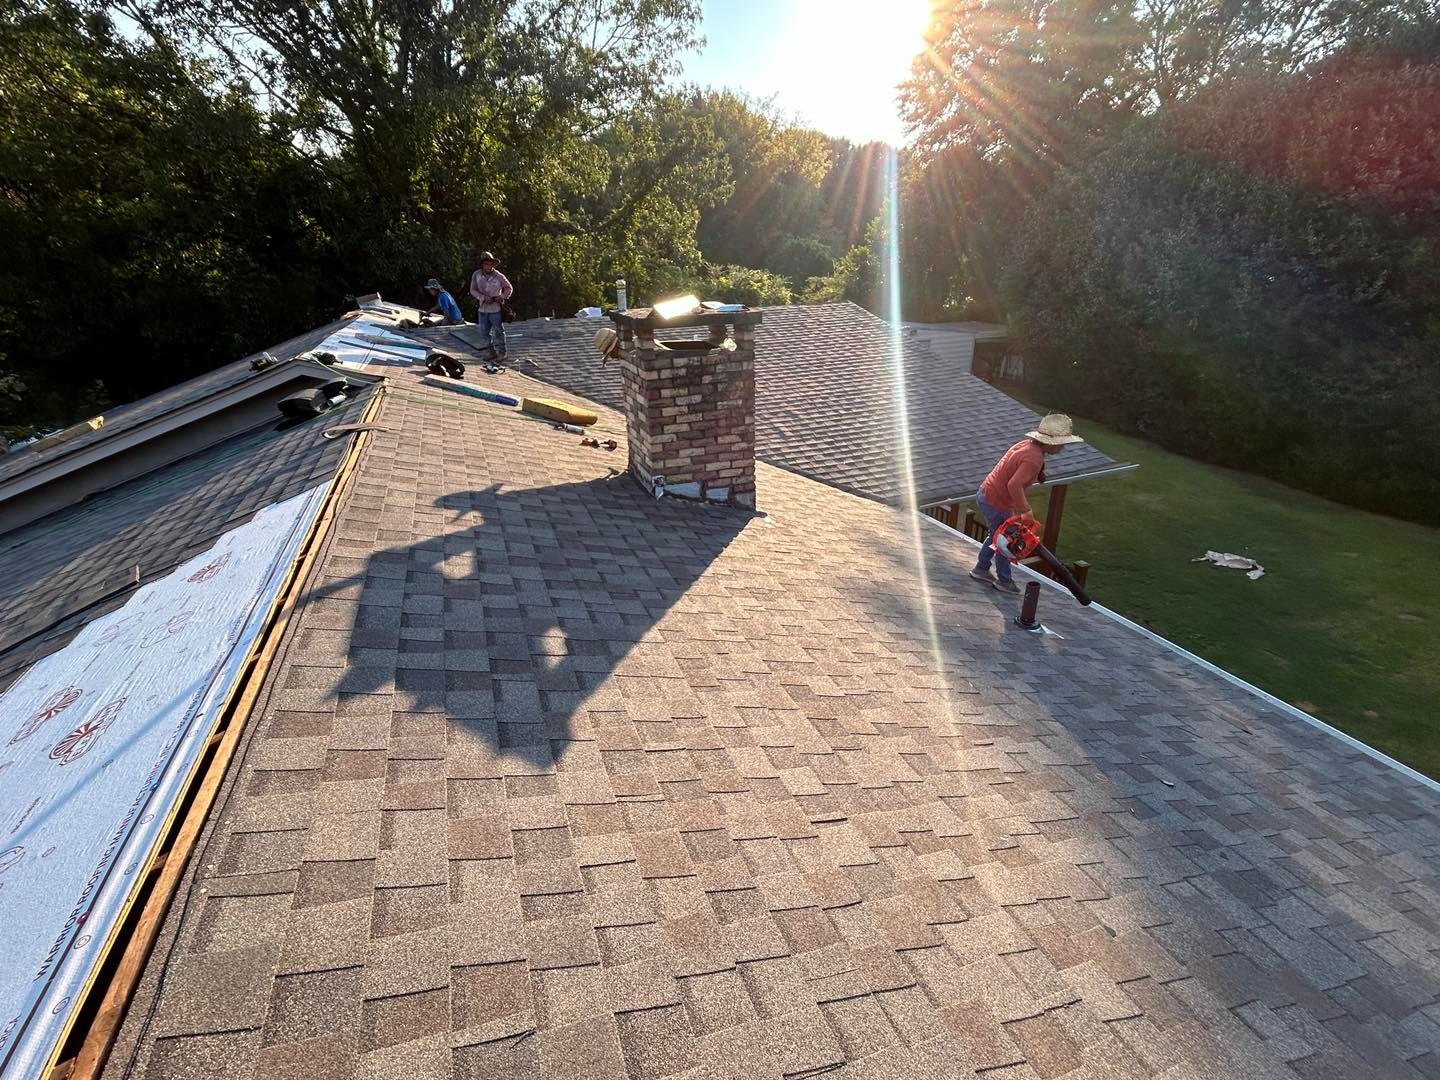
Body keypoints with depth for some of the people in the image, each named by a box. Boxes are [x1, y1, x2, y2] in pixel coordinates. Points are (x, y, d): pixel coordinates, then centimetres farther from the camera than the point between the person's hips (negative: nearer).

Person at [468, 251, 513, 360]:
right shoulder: (476, 275, -3)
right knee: (484, 333, 11)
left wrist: (502, 297, -12)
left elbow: (509, 288, 3)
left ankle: (501, 353, 15)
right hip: (483, 309, 4)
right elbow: (473, 290, -2)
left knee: (498, 332, 2)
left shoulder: (499, 276, -9)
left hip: (496, 309, -4)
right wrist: (483, 298, -16)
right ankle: (493, 352, 26)